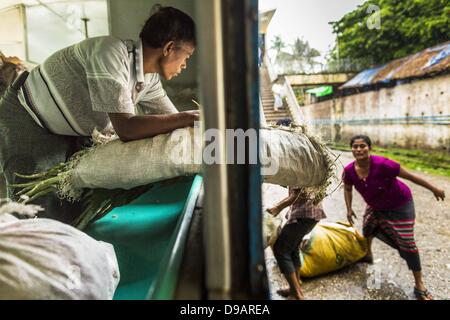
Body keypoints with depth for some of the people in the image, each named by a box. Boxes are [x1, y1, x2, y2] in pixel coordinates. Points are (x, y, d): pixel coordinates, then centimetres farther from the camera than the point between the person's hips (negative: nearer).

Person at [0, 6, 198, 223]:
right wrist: (189, 117, -35)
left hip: (68, 131, 7)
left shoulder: (150, 79, -8)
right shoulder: (111, 52, -32)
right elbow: (127, 129, -38)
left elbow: (174, 119, -2)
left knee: (75, 207, 8)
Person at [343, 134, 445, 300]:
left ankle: (419, 285, 11)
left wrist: (433, 189, -12)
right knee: (367, 228, 25)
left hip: (399, 205, -5)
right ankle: (368, 255, 57)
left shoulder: (382, 164, -36)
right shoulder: (349, 171, -21)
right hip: (375, 206, 6)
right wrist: (349, 208, -7)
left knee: (406, 243, -5)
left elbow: (410, 176, -23)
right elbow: (347, 188, 1)